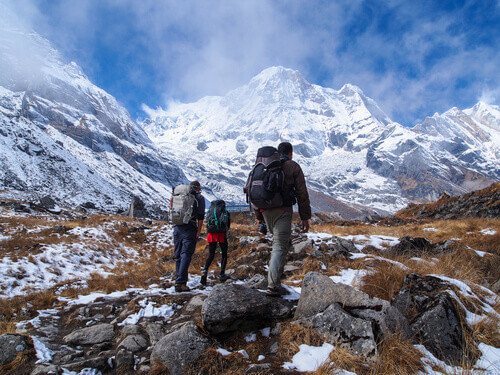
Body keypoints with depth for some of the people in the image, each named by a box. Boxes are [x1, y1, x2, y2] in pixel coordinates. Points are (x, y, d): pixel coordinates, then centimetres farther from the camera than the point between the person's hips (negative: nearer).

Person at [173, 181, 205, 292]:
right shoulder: (199, 197, 5)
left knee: (178, 255, 13)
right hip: (189, 228, -5)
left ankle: (180, 278, 20)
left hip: (177, 227, 5)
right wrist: (199, 231, -1)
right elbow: (200, 216, -3)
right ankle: (180, 283, -13)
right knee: (186, 256, -7)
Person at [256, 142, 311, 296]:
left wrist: (259, 215, 20)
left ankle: (276, 270, 20)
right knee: (280, 246, -5)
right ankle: (273, 286, -9)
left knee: (281, 240, 25)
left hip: (266, 211, 6)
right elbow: (302, 194, -4)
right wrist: (305, 217, 0)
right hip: (283, 211, -5)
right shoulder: (293, 167, 1)